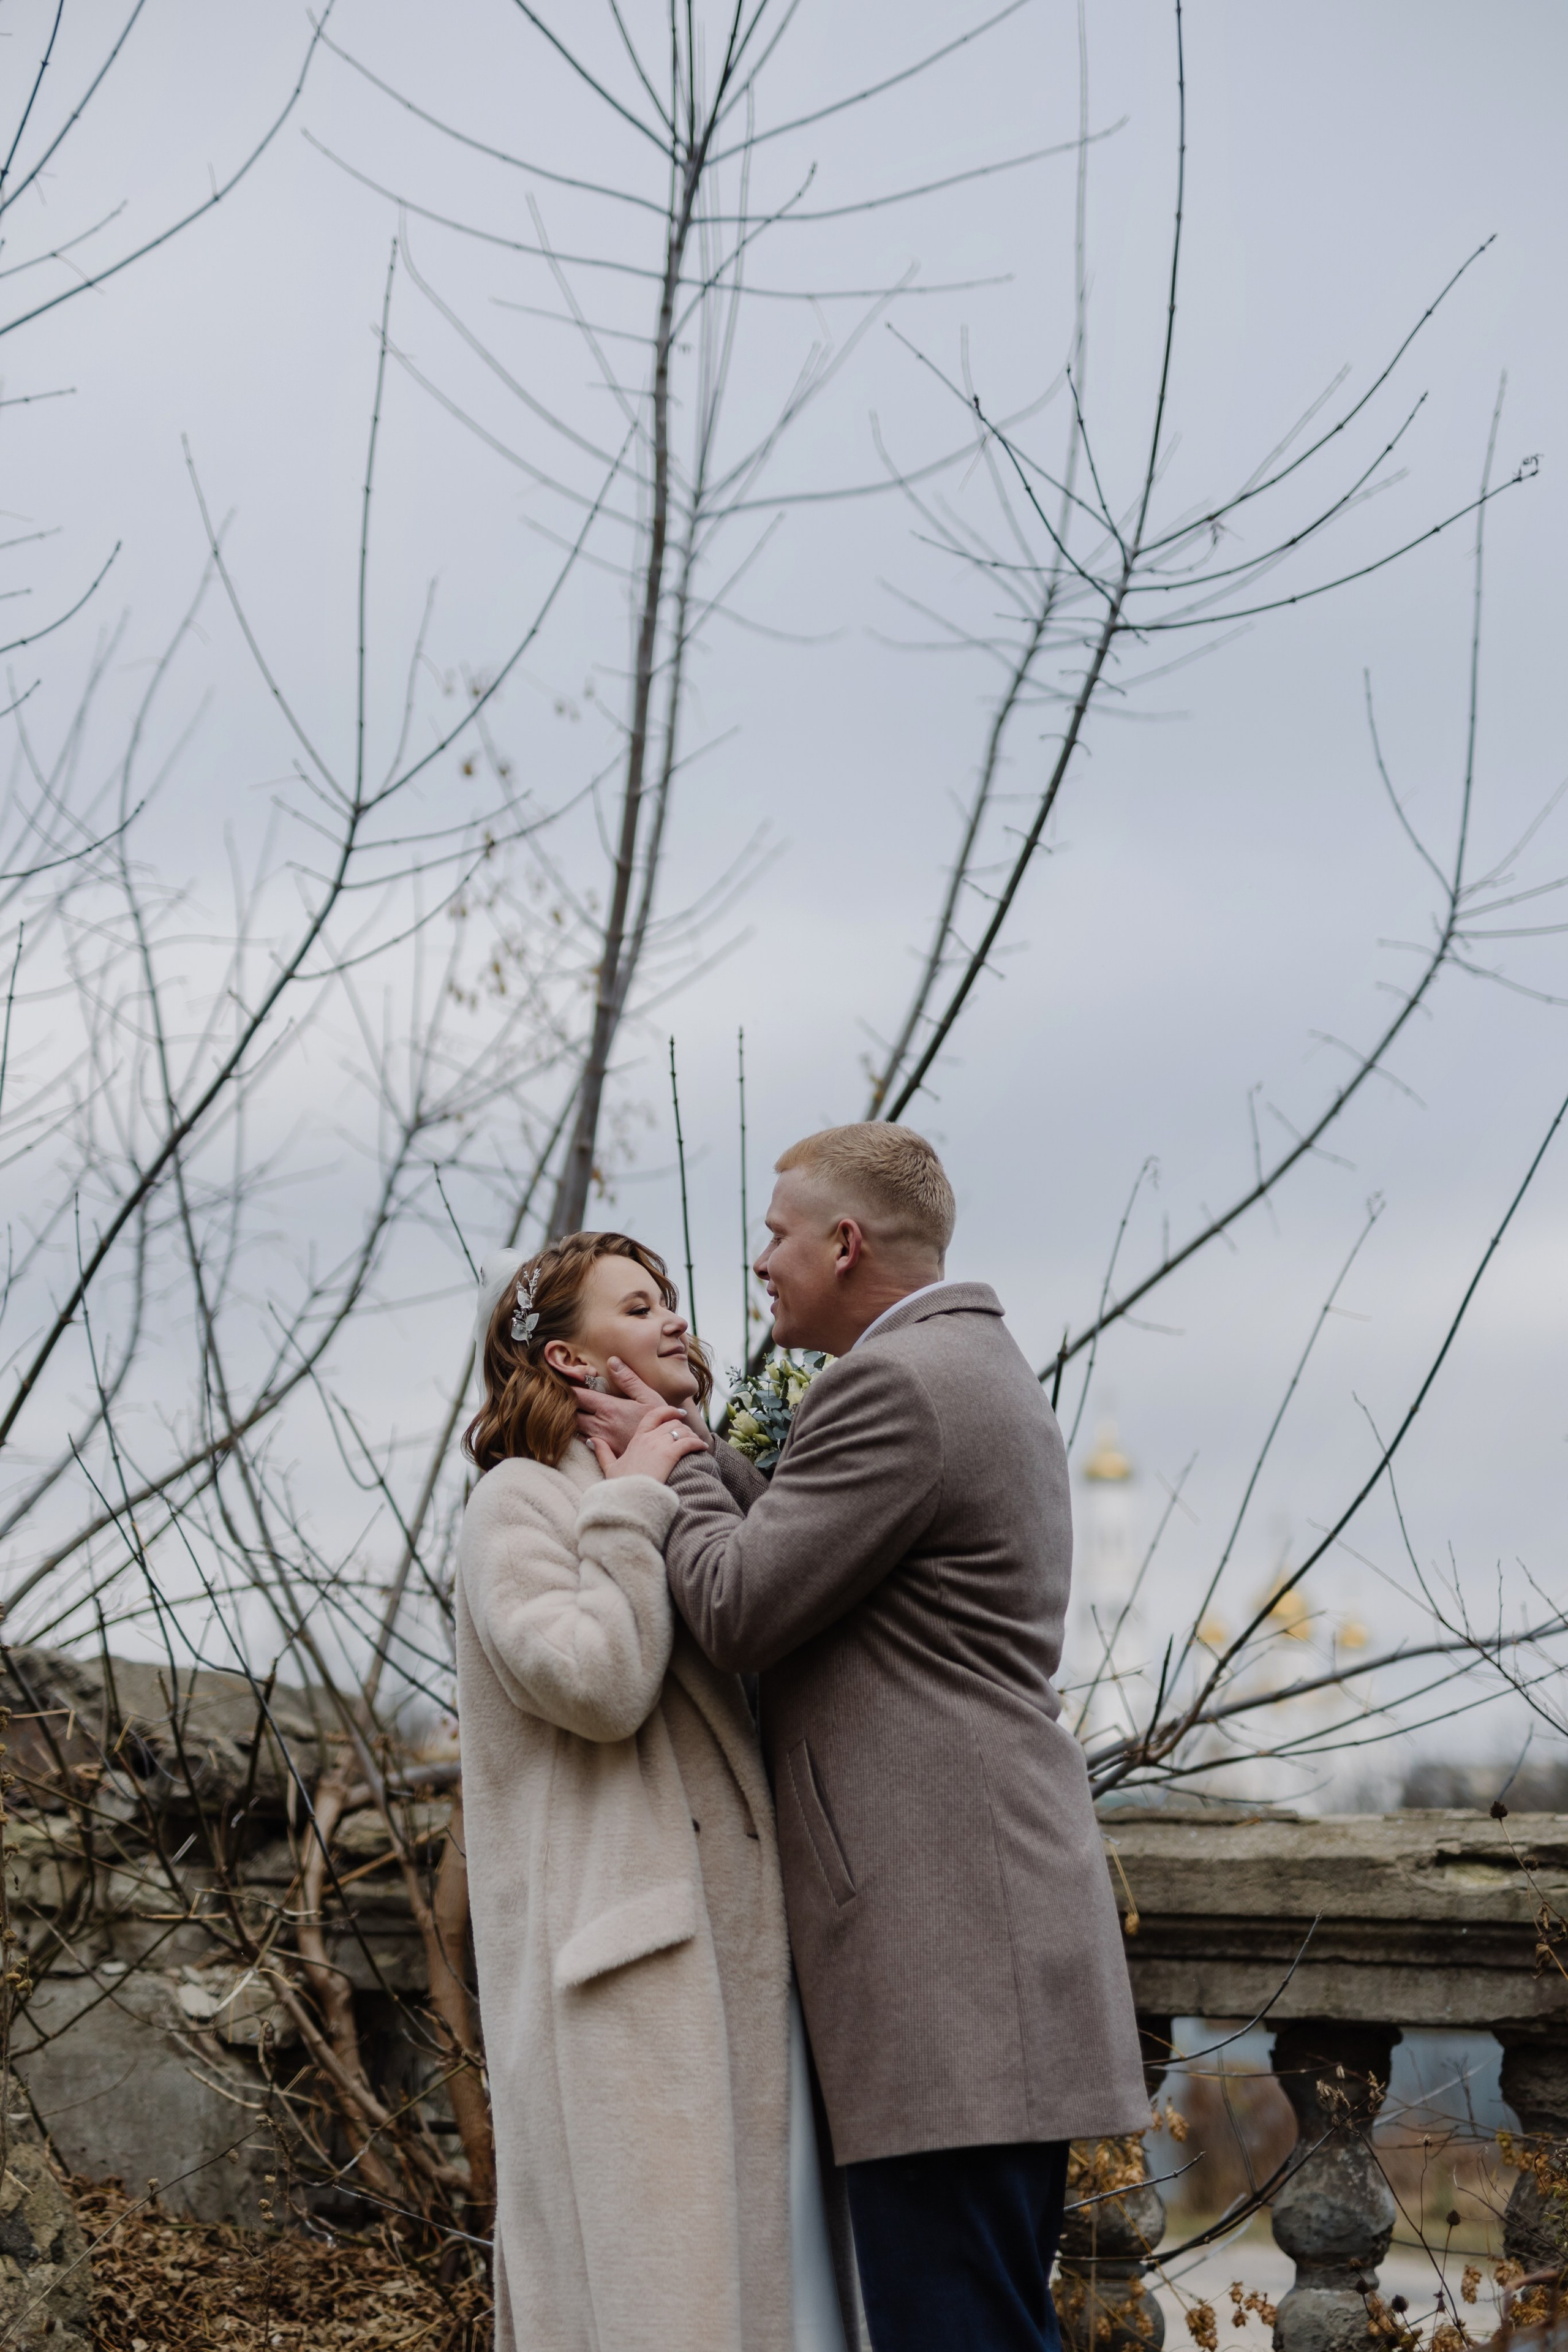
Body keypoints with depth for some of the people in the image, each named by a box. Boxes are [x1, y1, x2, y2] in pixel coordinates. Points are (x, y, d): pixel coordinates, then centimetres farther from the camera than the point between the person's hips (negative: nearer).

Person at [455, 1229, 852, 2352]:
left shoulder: (696, 1501, 23)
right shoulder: (523, 1499, 1)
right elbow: (595, 1682, -16)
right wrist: (633, 1505, -7)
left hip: (743, 1951, 7)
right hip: (626, 1959, -7)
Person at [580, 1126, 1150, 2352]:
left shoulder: (894, 1386, -12)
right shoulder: (988, 1377, 21)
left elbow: (737, 1612, -12)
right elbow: (805, 1546, 24)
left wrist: (677, 1467, 4)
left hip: (942, 1934, -11)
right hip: (1008, 1901, 11)